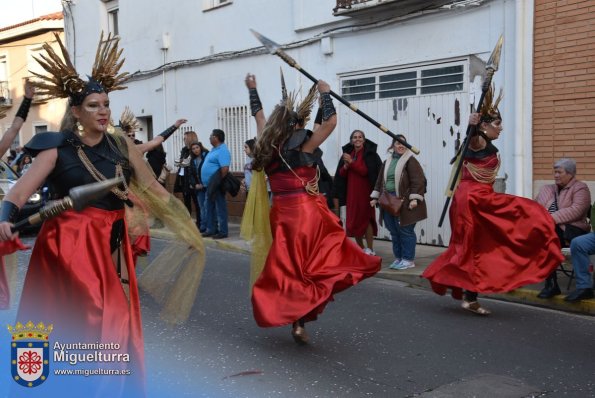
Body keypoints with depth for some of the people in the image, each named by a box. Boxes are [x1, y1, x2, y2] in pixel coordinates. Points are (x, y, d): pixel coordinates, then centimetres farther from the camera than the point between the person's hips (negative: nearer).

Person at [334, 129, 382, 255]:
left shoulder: (370, 153, -3)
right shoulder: (348, 153, 12)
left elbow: (366, 171, -14)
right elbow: (341, 174, 10)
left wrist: (352, 162, -17)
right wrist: (345, 166, -10)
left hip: (365, 192, -5)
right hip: (351, 193, 5)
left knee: (366, 219, -5)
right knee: (353, 220, 7)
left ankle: (370, 249, 1)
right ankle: (361, 248, 19)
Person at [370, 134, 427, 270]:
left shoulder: (410, 160, -5)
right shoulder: (387, 162, 16)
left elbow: (418, 180, -12)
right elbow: (380, 181, 21)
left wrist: (414, 198, -19)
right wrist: (375, 197, 16)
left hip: (404, 202, -7)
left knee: (405, 231, -3)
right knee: (394, 232, 11)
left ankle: (408, 260, 6)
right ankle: (398, 258, 21)